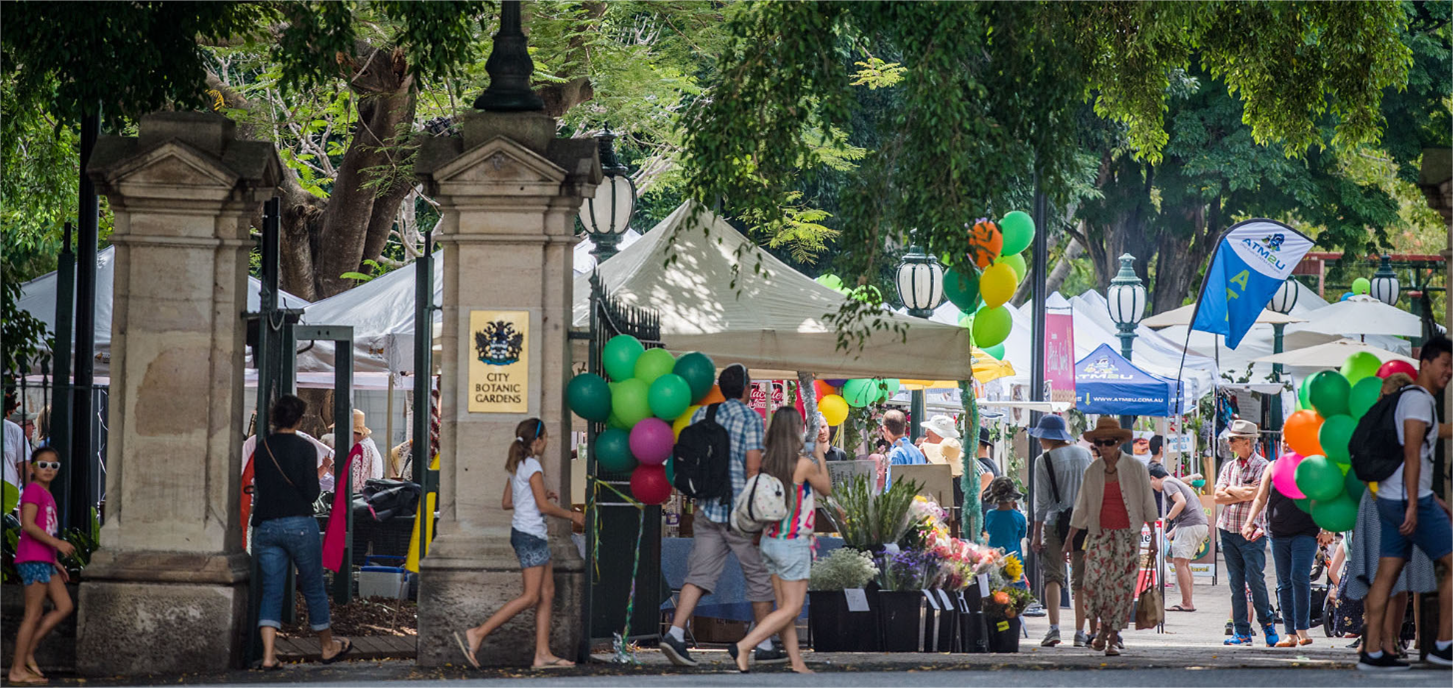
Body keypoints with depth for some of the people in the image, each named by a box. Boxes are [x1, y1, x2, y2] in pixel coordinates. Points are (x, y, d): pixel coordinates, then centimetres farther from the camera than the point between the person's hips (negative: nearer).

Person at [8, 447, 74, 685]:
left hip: (44, 560, 9)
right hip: (33, 560, -9)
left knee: (65, 607, 5)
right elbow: (27, 526, -18)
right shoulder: (33, 490, -8)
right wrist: (57, 544, -19)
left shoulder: (46, 495, 19)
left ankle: (27, 651, 8)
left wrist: (55, 563, 20)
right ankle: (18, 671, -3)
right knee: (34, 614, -7)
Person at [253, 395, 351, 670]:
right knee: (314, 588, 11)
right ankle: (328, 647, 26)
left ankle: (268, 655, -8)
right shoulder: (305, 448, -8)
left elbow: (258, 484, 11)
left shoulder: (261, 448, 4)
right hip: (299, 524, -3)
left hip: (265, 528, 3)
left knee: (271, 591, 4)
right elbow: (312, 492, -11)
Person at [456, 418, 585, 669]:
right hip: (531, 535, -10)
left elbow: (506, 502, 19)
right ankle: (477, 634, -14)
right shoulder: (532, 466, -14)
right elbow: (543, 507, -17)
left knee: (547, 594, 7)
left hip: (530, 535, 10)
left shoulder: (517, 466, 13)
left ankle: (543, 653, 4)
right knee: (531, 596, -10)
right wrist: (571, 515, -4)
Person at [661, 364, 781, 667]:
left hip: (707, 509, 5)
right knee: (760, 576, 8)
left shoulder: (701, 415, 9)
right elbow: (753, 466, -15)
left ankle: (675, 634, -16)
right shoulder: (750, 418, -8)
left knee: (700, 574, 1)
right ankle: (765, 646, 15)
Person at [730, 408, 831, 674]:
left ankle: (797, 663, 13)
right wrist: (820, 457, 16)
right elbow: (826, 489, 1)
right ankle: (742, 647, -13)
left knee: (785, 607, 11)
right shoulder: (804, 465, -17)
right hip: (794, 544, -7)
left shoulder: (766, 462, -1)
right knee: (790, 610, -1)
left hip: (770, 541, 7)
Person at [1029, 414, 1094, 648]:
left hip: (1056, 523, -4)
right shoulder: (1085, 454, 7)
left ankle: (1054, 628, -16)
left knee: (1053, 576, -1)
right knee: (1081, 580, 8)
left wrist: (1037, 533, -2)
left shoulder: (1044, 460, -6)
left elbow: (1042, 501, -7)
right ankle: (1080, 633, 7)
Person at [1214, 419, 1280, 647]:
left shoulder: (1261, 467, -4)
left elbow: (1253, 495, -16)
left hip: (1251, 532, -6)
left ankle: (1268, 625, 6)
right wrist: (1243, 494, -8)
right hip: (1228, 530, 6)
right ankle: (1241, 631, 7)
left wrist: (1231, 489, -2)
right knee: (1236, 583, 5)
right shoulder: (1229, 467, 15)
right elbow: (1218, 496, 5)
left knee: (1255, 580, -9)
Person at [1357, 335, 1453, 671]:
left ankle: (1372, 651, 5)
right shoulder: (1418, 399, -13)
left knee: (1387, 574, 7)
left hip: (1392, 499, 10)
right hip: (1409, 500, -10)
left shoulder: (1409, 398, 19)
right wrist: (1414, 505, -25)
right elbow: (1412, 454, -21)